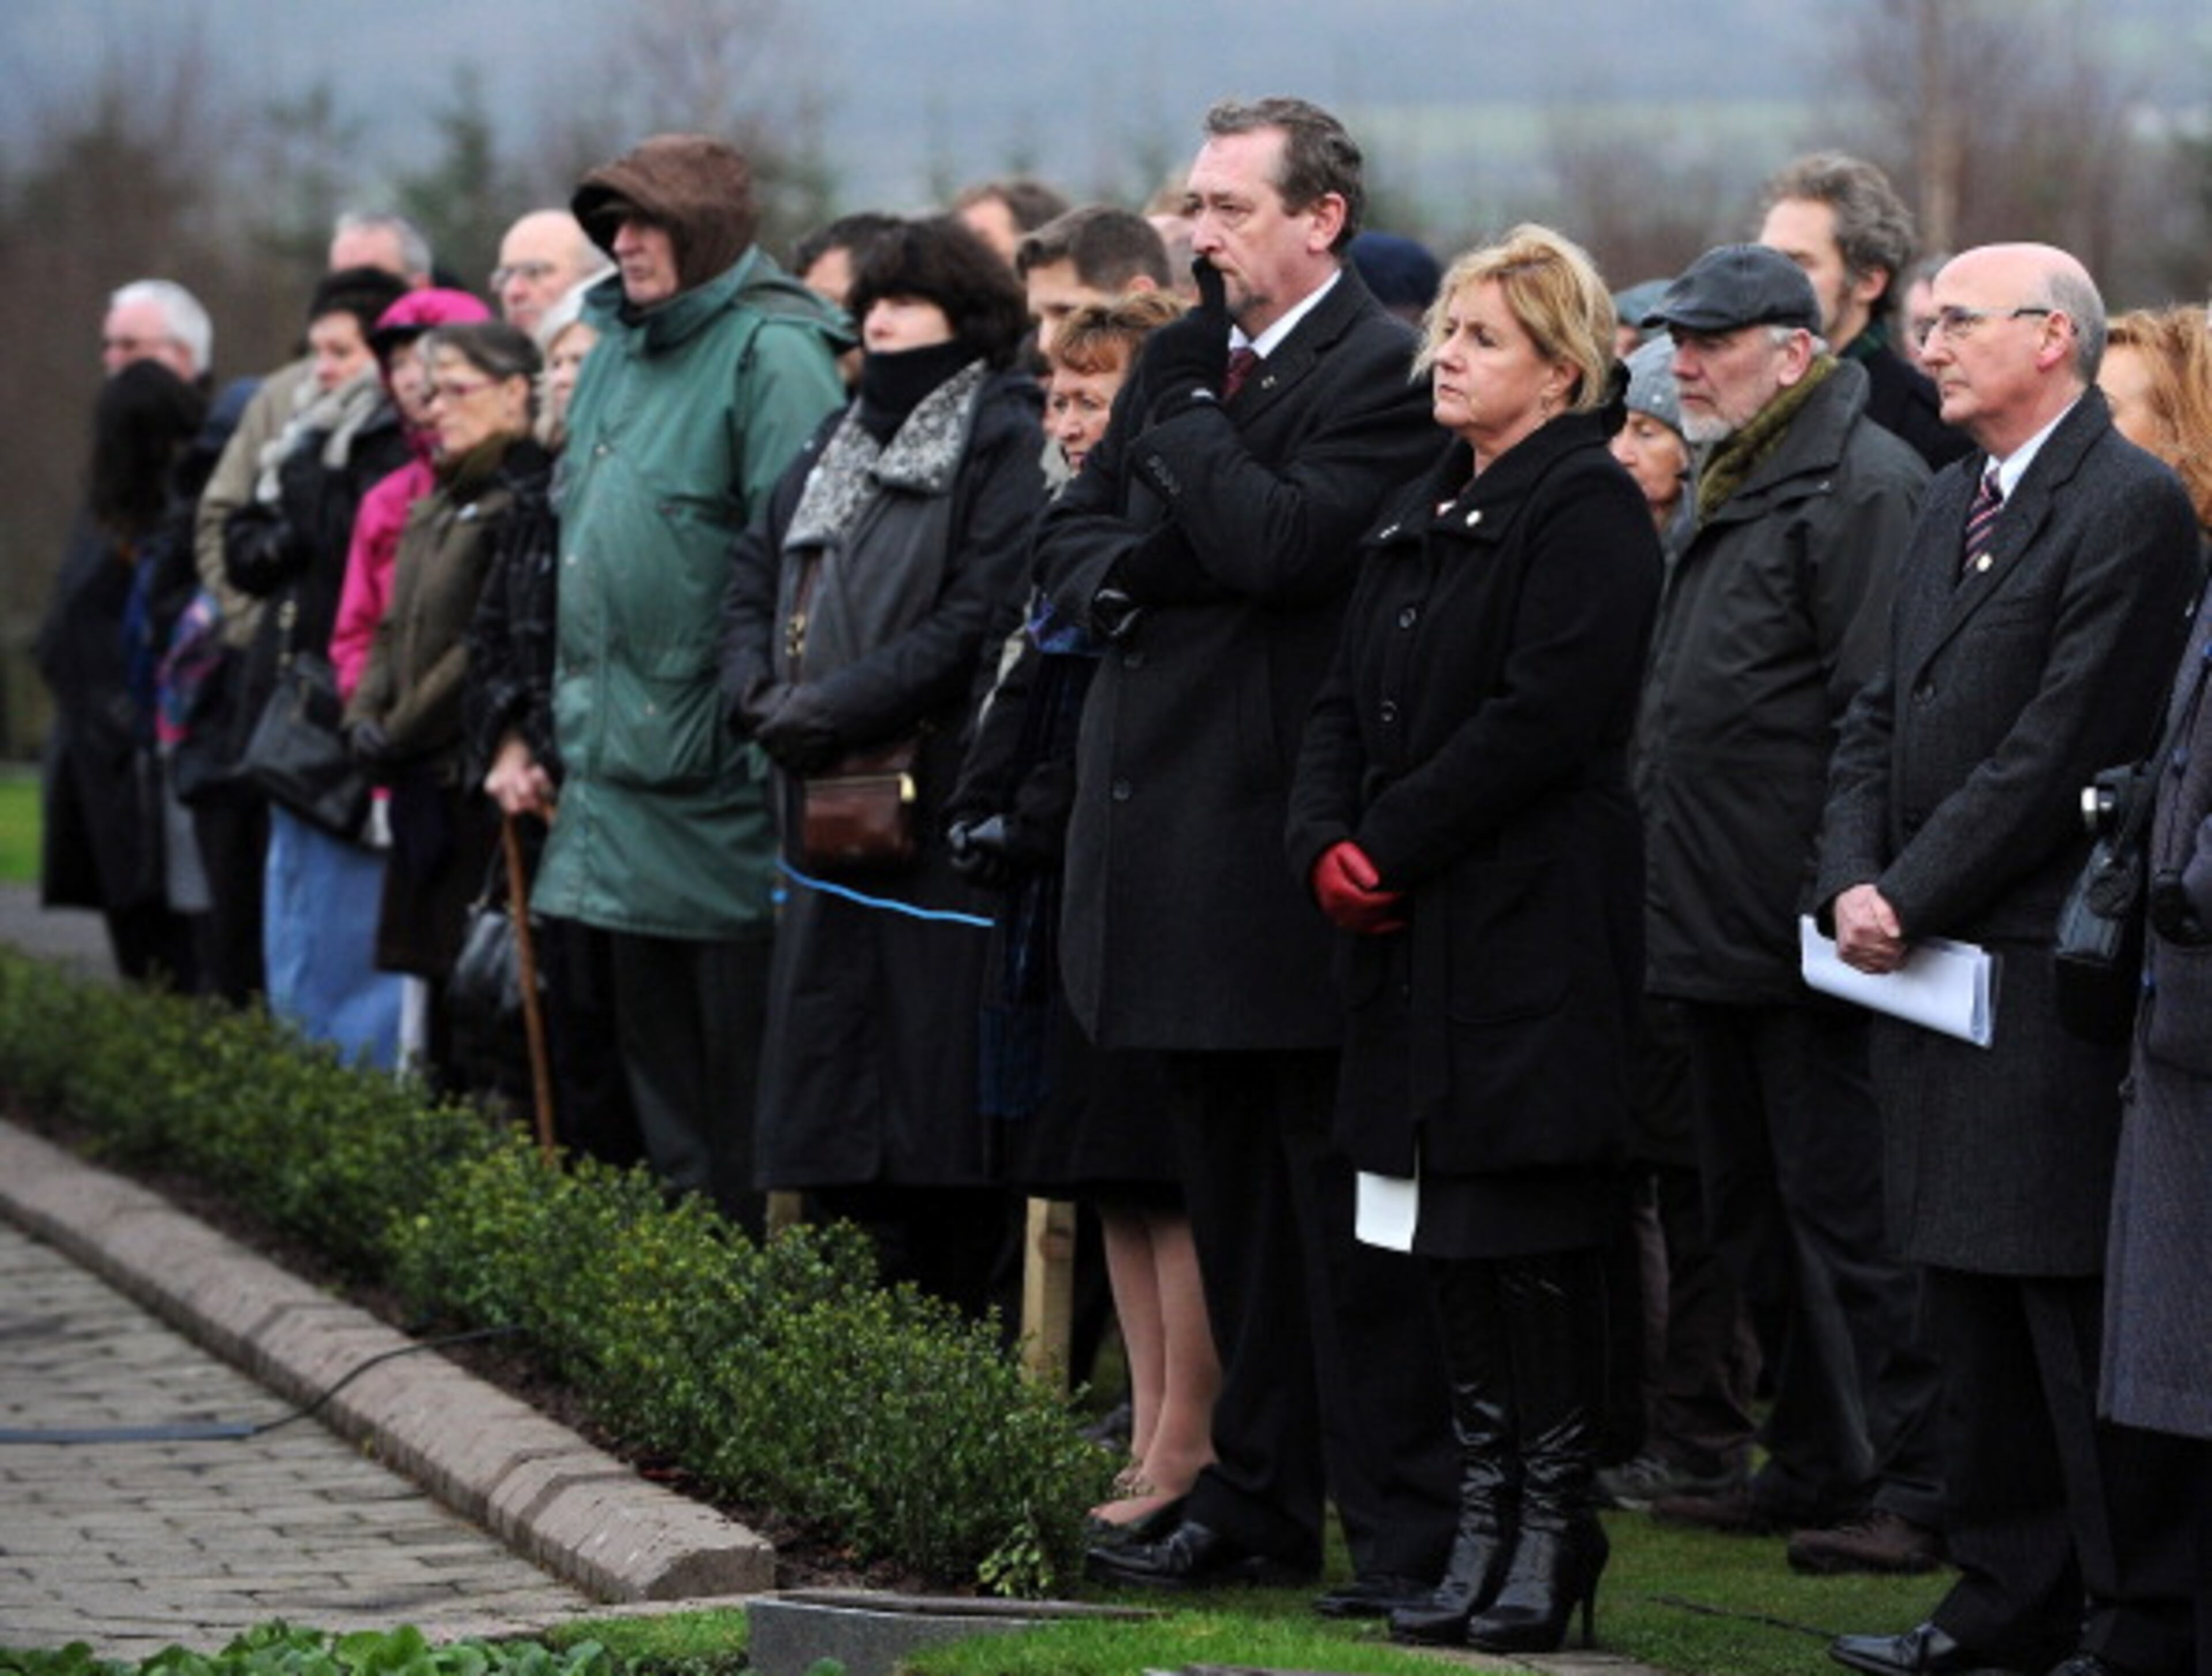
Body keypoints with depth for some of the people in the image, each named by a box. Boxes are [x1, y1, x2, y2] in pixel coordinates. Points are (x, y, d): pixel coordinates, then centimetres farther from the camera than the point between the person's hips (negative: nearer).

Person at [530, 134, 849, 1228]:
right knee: (654, 1044, 13)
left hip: (717, 770, -9)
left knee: (738, 1044, -4)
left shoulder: (772, 353, -11)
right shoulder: (619, 350, 16)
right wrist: (569, 710, 17)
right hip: (620, 761, 9)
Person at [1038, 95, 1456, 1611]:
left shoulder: (1385, 374, -11)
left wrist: (1182, 416, -11)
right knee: (1235, 1202, 15)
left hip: (1295, 850, -8)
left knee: (1342, 1212, -5)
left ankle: (1401, 1525, 0)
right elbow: (1073, 533, 17)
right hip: (1175, 843, 8)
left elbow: (1281, 541, -23)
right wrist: (1120, 577, -4)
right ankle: (1261, 1501, 23)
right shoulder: (1184, 359, 14)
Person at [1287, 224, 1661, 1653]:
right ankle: (1487, 1522, 15)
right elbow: (1349, 704, 15)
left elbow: (1544, 717, -18)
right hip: (1422, 942, 8)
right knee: (1456, 1239, 10)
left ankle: (1557, 1529, 0)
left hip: (1535, 934, -8)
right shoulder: (1427, 514, 18)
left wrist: (1389, 843, -15)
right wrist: (1328, 844, -3)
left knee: (1534, 1237, -6)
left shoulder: (1587, 511, -9)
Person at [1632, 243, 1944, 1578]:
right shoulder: (1734, 488, 19)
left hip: (1805, 940, -10)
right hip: (1721, 936, 10)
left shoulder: (1866, 487, -13)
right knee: (1758, 1216, 15)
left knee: (1849, 1214, -8)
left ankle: (1918, 1487, -4)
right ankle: (1814, 1468, 24)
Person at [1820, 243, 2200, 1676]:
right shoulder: (1956, 502, 17)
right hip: (1937, 964, 9)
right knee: (1976, 1310, 13)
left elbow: (2060, 744, -17)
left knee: (2084, 1319, -6)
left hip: (2051, 972, -9)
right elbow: (1884, 714, 17)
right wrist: (1855, 883, 1)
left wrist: (1911, 899, -14)